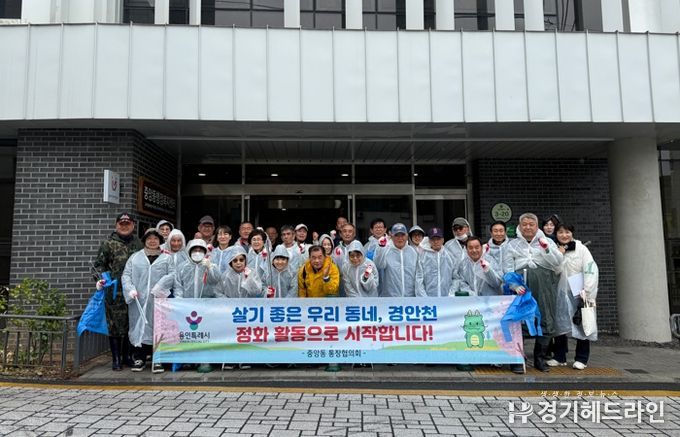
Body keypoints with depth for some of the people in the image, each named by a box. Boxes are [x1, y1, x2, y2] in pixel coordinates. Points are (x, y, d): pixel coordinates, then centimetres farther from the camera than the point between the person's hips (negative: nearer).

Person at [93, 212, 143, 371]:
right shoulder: (108, 243, 1)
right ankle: (116, 358, 12)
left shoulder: (138, 243, 11)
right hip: (115, 291, -3)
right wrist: (100, 279, -12)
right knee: (115, 324, 0)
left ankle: (126, 355, 24)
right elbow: (99, 264, 3)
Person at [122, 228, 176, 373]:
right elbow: (126, 275, 8)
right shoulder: (135, 257, 14)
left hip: (159, 300, -1)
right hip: (139, 300, 1)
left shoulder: (167, 258, 10)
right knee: (139, 327, 4)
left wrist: (159, 287, -14)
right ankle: (139, 359, 15)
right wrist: (131, 289, -9)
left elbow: (172, 275, -1)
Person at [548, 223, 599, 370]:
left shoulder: (581, 249, -6)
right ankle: (560, 357, 19)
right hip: (561, 294, 3)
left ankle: (581, 359, 17)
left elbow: (591, 271, -12)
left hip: (579, 294, -3)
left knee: (581, 325, 5)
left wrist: (587, 293, -17)